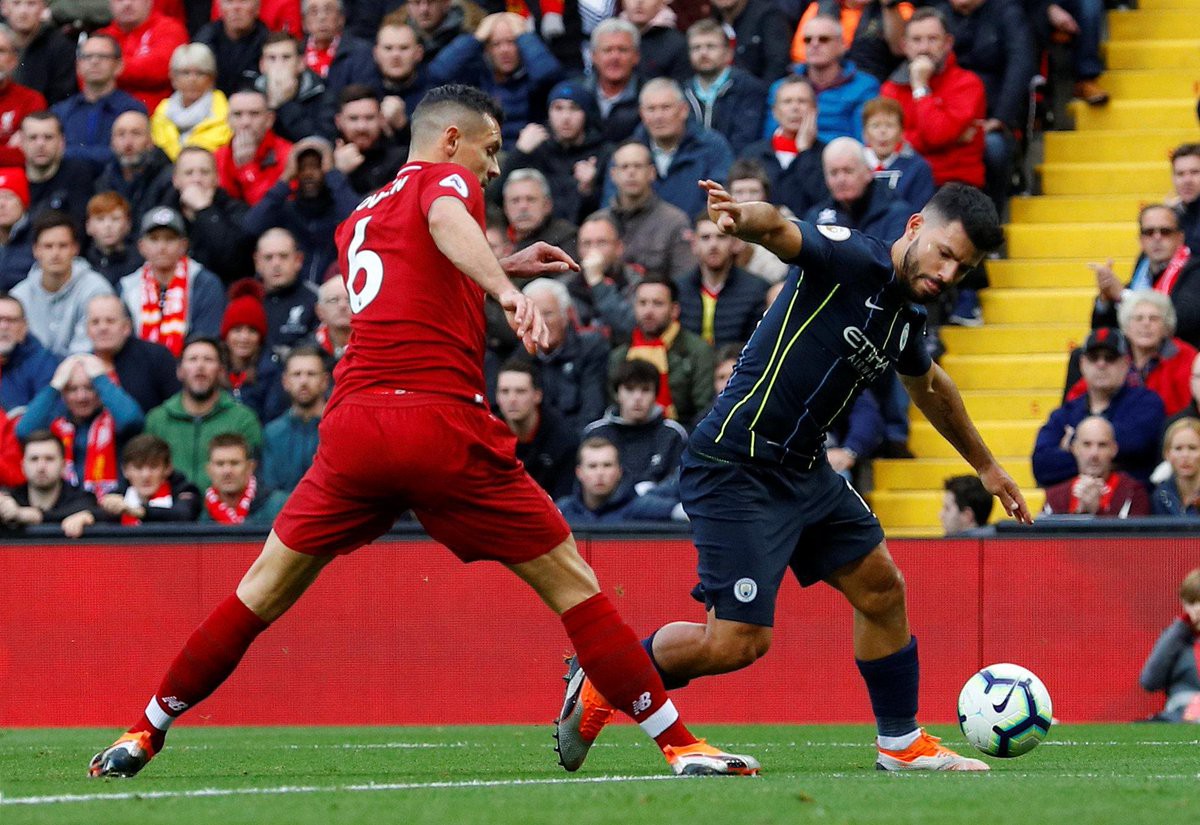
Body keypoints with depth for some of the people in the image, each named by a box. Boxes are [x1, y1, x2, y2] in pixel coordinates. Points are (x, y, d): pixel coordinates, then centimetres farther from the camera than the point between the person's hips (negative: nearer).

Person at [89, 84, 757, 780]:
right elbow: (446, 222, -20)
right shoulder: (444, 181, 5)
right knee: (572, 585, 2)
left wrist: (501, 271, 39)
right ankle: (678, 743, -2)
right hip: (445, 427, -5)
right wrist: (509, 290, -36)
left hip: (355, 426, 6)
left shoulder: (358, 221, 25)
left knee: (263, 593, 17)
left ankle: (145, 734, 17)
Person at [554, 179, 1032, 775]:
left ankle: (901, 743, 29)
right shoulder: (850, 258, -15)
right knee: (739, 642, -12)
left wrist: (985, 466, 44)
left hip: (803, 469, 9)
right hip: (736, 471, -9)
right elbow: (781, 232, -36)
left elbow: (930, 387, 32)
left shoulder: (905, 315, 11)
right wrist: (745, 218, -61)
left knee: (882, 591, 13)